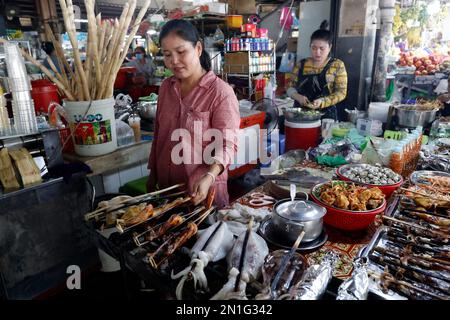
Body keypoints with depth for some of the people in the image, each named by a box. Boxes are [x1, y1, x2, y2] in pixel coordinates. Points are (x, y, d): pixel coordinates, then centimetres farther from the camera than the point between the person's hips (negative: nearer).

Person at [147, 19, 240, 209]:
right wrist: (152, 174, 13)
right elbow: (158, 134, 11)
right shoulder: (166, 87, 3)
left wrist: (208, 177, -34)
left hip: (204, 192, -5)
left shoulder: (221, 92, -16)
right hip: (166, 187, 6)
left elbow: (226, 145, -17)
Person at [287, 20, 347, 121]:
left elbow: (341, 92, -2)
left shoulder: (337, 65, 2)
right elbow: (291, 87, 12)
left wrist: (322, 101, -18)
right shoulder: (301, 64, 9)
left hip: (325, 116, -3)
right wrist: (298, 97, -9)